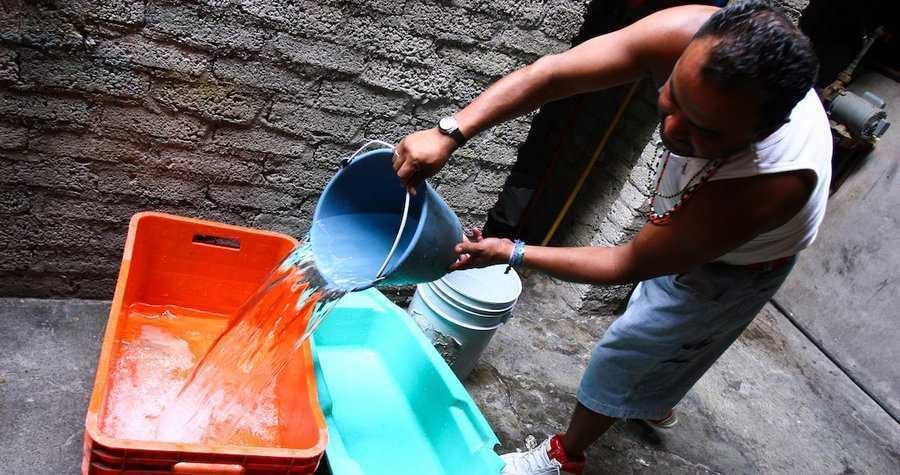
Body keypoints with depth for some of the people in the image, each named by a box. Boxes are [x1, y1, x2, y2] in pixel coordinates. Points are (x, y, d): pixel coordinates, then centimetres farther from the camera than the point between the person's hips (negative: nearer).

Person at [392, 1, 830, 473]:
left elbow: (631, 264, -35)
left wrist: (512, 254, -32)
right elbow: (552, 73, -35)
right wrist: (449, 132, -45)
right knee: (655, 316, 29)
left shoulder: (767, 182, -47)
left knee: (624, 351, 6)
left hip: (735, 266, -5)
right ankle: (657, 400, 60)